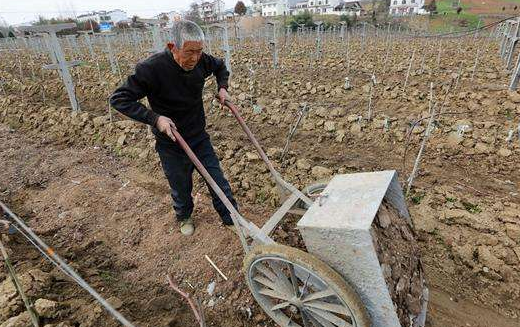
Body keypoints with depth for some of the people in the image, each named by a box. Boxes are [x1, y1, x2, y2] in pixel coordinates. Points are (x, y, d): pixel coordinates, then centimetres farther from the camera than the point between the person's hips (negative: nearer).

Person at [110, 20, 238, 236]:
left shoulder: (201, 61, -11)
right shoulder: (151, 68, -26)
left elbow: (220, 66, 14)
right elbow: (118, 99, -20)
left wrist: (222, 87, -4)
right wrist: (154, 118, -28)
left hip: (200, 137, 4)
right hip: (171, 145, -3)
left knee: (218, 181, 10)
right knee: (181, 188, 16)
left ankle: (231, 218, 31)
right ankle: (184, 217, 47)